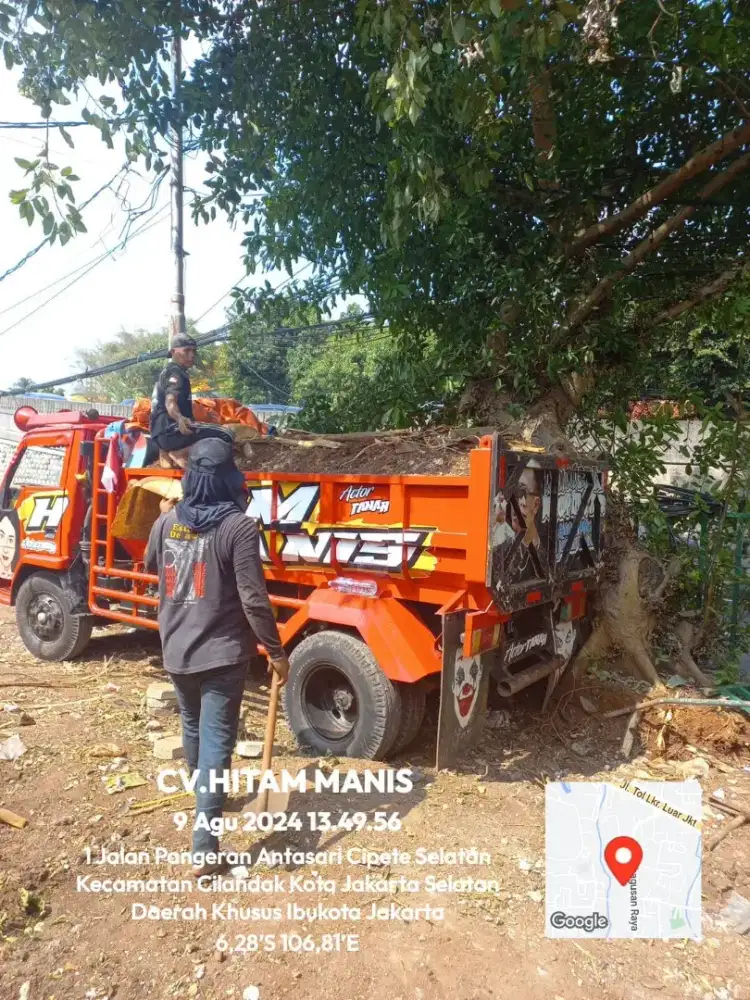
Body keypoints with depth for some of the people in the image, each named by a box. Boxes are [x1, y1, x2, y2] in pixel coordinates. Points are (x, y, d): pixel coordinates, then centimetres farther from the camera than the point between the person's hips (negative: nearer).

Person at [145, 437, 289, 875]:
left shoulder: (167, 521, 0)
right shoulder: (239, 527, -19)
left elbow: (152, 567, 19)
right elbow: (253, 599, -19)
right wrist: (277, 651, -10)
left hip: (176, 649, 7)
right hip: (221, 652, -6)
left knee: (193, 728, 26)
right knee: (217, 741, 1)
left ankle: (205, 799, 49)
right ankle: (204, 844, 1)